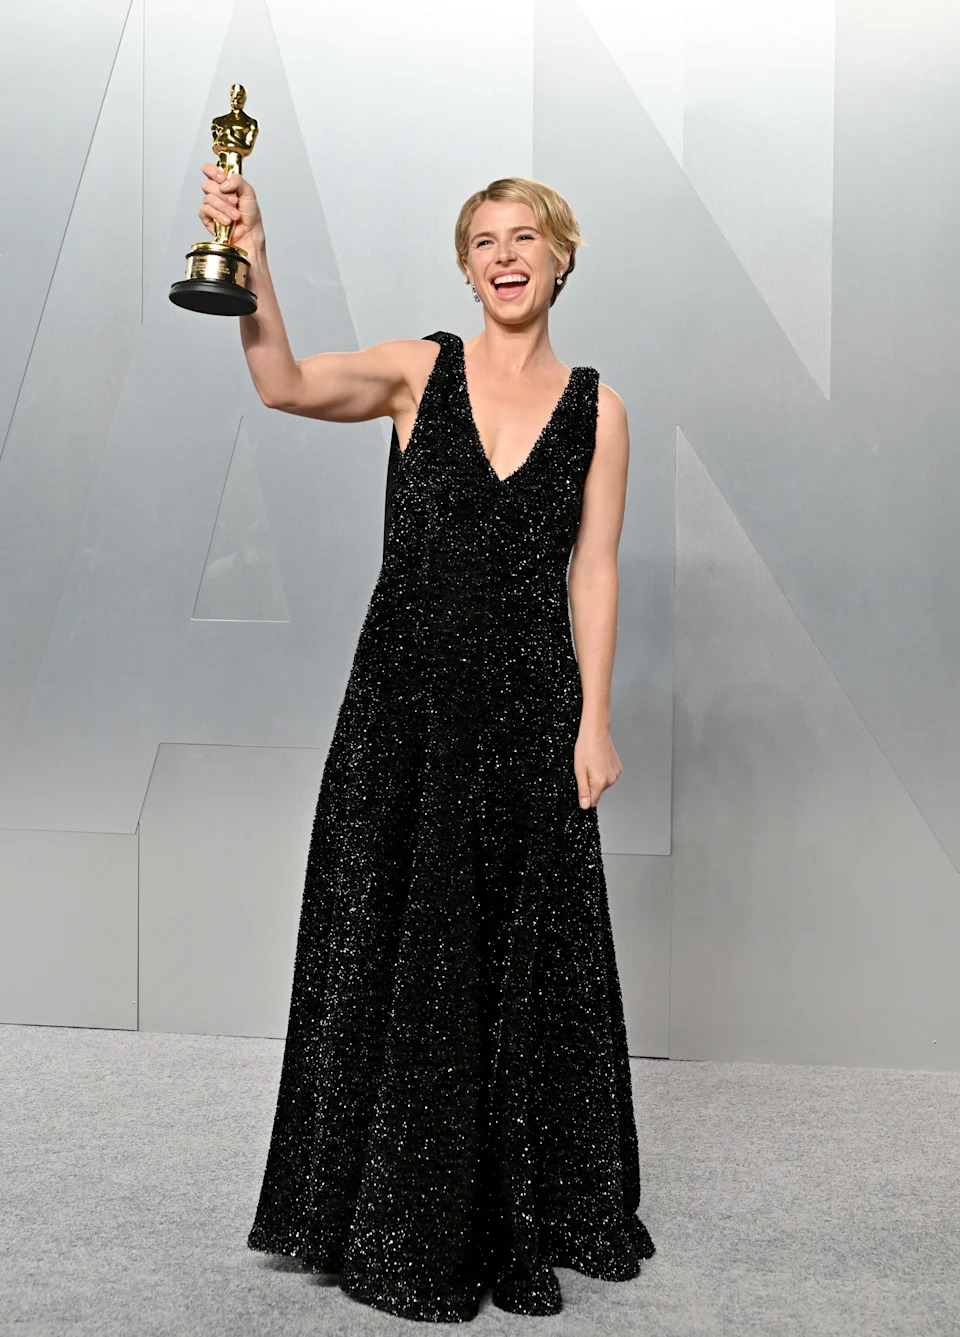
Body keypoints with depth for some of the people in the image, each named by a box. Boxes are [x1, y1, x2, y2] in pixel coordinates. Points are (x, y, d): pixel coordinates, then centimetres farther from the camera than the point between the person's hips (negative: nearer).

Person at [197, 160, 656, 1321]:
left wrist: (594, 721, -3)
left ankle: (521, 1221, 27)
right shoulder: (419, 369, 1)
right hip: (407, 691, 0)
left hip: (529, 705, 1)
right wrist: (253, 264, -31)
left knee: (521, 958, 8)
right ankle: (400, 1224, 24)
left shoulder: (596, 408, 5)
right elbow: (286, 386, -16)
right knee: (396, 945, 6)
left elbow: (591, 572, 2)